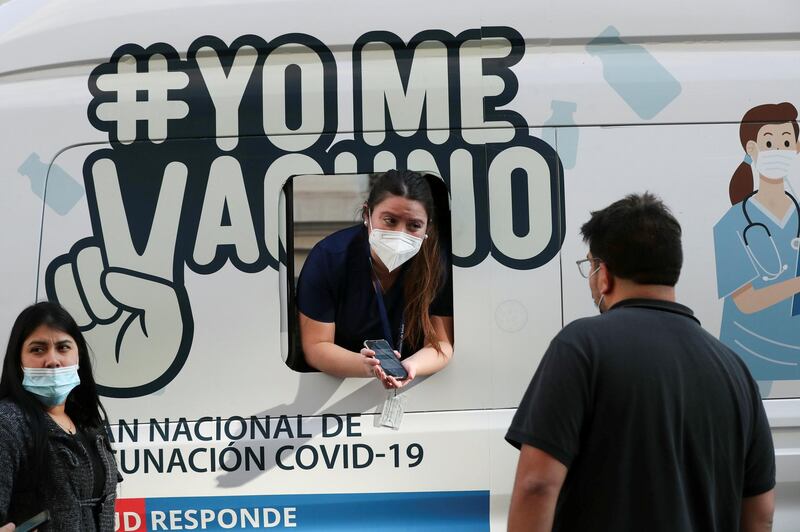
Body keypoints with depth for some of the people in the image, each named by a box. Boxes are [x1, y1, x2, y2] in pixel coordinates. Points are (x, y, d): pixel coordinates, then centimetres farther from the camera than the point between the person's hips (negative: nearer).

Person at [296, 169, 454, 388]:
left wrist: (411, 367, -30)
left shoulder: (437, 263, -10)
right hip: (335, 384, -1)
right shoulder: (328, 257, -13)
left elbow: (441, 343, -8)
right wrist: (363, 365, -32)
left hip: (416, 387, 1)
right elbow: (316, 347, -12)